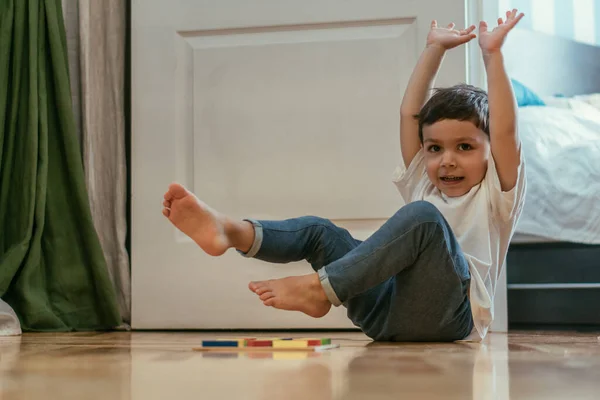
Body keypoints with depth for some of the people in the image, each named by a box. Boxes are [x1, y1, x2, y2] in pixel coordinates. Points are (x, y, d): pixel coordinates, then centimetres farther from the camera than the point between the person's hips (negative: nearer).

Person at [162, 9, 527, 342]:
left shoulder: (495, 194, 10)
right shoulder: (423, 187, 23)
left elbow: (505, 131, -5)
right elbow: (409, 113, 20)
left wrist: (493, 55, -5)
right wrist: (435, 49, 23)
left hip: (449, 316, -6)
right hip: (385, 315, 6)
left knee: (423, 217, -31)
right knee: (318, 231, -3)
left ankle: (320, 288, -39)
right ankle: (229, 231, -30)